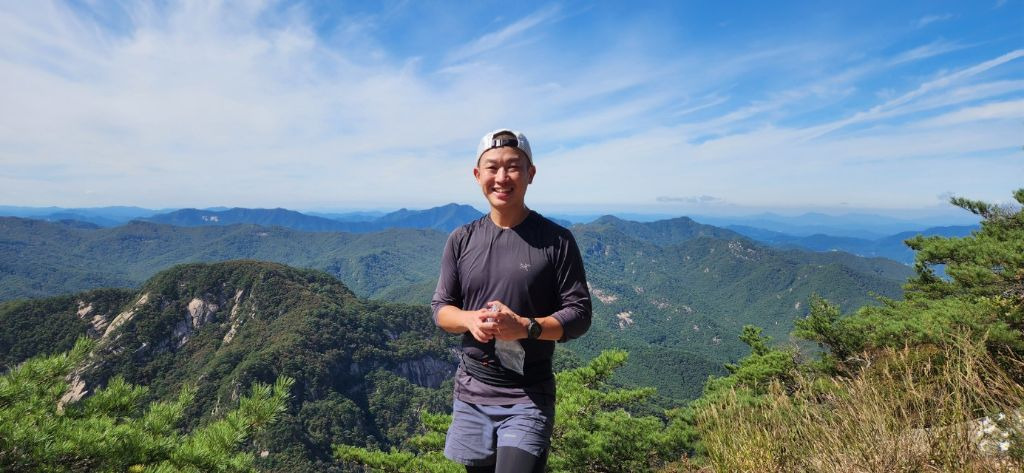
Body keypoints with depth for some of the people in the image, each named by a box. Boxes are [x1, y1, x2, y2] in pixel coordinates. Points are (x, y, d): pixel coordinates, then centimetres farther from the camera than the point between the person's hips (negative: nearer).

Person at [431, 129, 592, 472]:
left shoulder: (556, 240, -7)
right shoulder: (461, 240, 2)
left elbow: (579, 315, -7)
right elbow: (440, 308, 6)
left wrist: (525, 326, -23)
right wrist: (470, 319, -16)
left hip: (528, 397, -3)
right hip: (470, 393, 4)